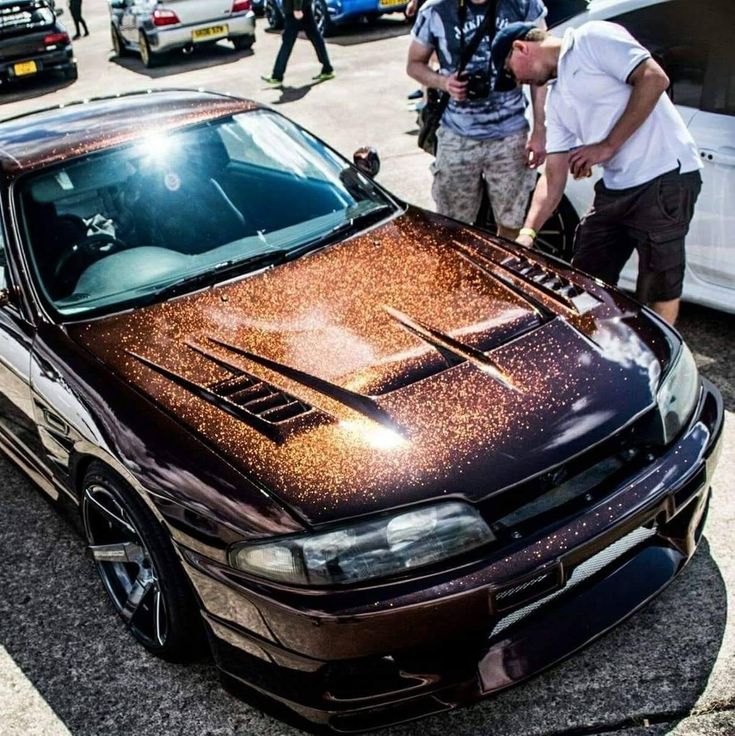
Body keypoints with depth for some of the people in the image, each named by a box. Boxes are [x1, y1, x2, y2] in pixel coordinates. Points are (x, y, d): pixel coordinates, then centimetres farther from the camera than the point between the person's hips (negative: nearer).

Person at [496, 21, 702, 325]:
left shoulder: (592, 39, -4)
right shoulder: (556, 99, 18)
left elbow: (655, 78, -15)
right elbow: (553, 176, 13)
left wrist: (608, 146, -13)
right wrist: (527, 233, 1)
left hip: (664, 177, -9)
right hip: (616, 187, 9)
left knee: (658, 289, 0)